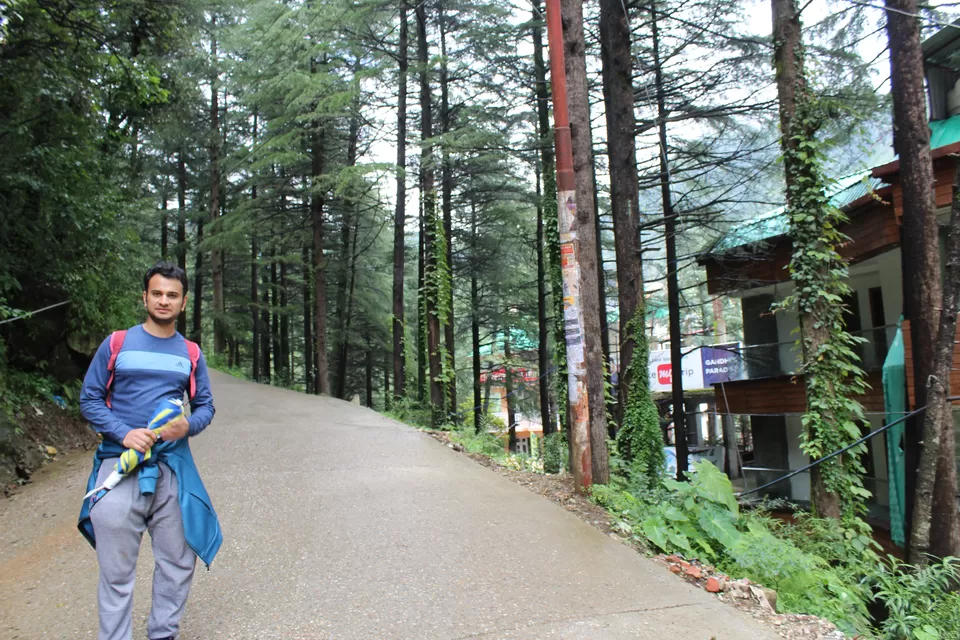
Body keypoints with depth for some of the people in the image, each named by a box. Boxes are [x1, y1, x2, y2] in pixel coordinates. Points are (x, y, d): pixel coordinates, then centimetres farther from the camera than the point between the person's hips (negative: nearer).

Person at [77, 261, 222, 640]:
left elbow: (205, 406, 10)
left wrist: (188, 426, -13)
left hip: (173, 466, 3)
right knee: (117, 569, 2)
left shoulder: (191, 353, 8)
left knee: (178, 560, 10)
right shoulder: (117, 344, 2)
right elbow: (89, 398, 1)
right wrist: (124, 434, -15)